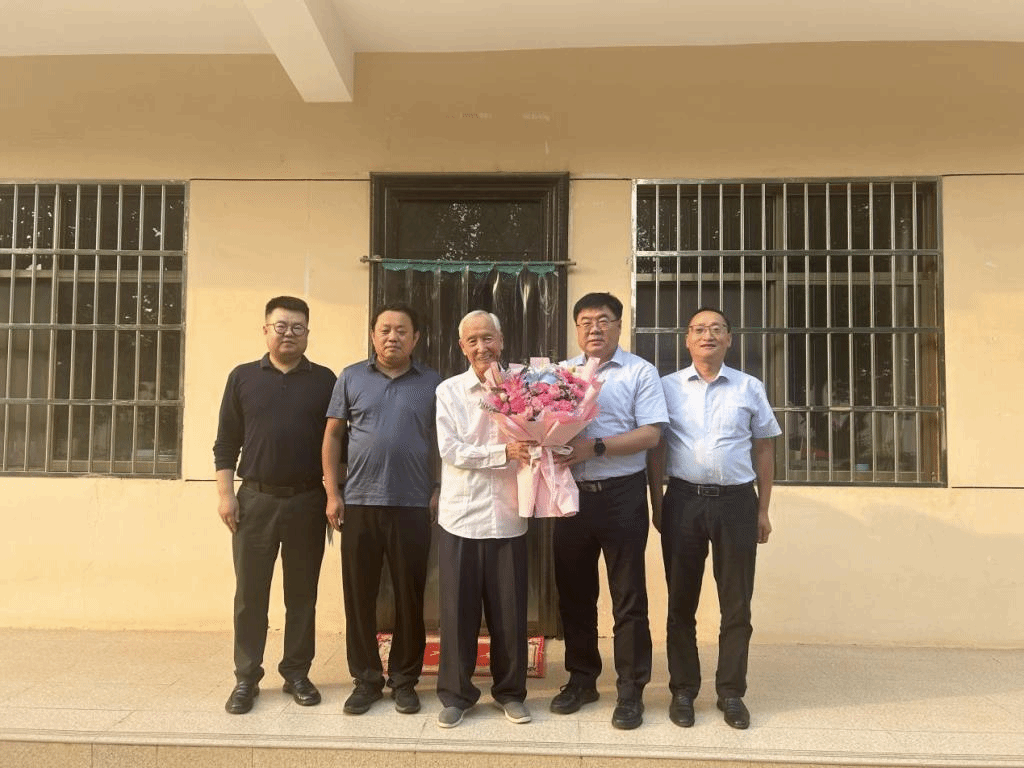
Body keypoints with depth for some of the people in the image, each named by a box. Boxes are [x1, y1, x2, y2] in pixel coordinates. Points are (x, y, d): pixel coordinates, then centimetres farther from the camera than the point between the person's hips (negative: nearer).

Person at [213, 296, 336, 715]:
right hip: (256, 499, 0)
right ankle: (246, 678, 17)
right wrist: (225, 494, -3)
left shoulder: (324, 381, 4)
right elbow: (226, 443, 5)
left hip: (308, 502, 0)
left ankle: (296, 673, 21)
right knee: (250, 593, 6)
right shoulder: (243, 377, 5)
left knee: (302, 593, 8)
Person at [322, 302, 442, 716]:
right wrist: (332, 492, 0)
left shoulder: (432, 382, 4)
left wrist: (440, 491, -4)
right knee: (359, 594, 7)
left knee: (409, 596, 6)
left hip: (412, 506, -1)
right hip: (359, 504, 1)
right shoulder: (351, 378, 6)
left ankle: (404, 679, 20)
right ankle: (366, 679, 21)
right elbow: (333, 436, 7)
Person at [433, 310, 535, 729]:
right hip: (461, 516, -1)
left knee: (509, 610, 10)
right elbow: (452, 451, -9)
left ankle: (510, 691, 28)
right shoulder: (448, 391, -1)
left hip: (508, 517, 1)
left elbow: (536, 440, 3)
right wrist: (504, 451, -19)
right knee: (458, 610, 8)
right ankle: (455, 693, 25)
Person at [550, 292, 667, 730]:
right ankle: (581, 678, 29)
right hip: (571, 493, 4)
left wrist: (595, 447, -19)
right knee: (574, 591, 12)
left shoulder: (639, 372, 0)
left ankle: (631, 690, 16)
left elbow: (650, 434, -9)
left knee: (628, 595, 4)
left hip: (622, 494, -3)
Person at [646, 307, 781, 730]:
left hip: (737, 501, 1)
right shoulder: (668, 387, 5)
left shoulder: (749, 388, 7)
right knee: (681, 600, 8)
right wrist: (657, 504, 1)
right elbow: (656, 448, 6)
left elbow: (763, 450, 9)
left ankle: (731, 692, 21)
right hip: (684, 500, 0)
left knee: (736, 602, 7)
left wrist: (763, 510, 7)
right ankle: (683, 690, 20)